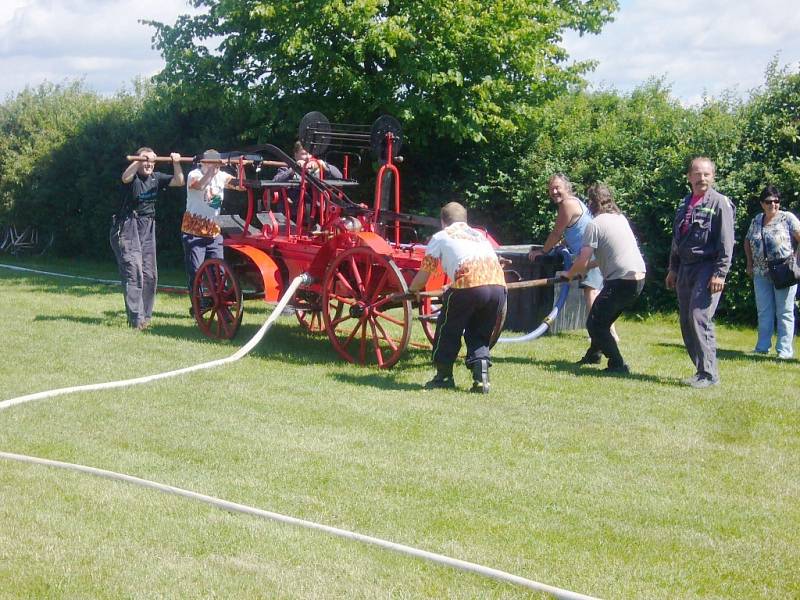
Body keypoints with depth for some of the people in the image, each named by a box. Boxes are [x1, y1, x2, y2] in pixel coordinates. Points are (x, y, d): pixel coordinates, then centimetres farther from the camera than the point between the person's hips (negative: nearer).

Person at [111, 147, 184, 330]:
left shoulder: (156, 178, 9)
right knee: (133, 271, -14)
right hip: (127, 228, -7)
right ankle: (136, 319, -16)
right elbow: (125, 178, -32)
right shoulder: (133, 177, -9)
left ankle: (145, 315, 19)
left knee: (150, 274, 8)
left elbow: (178, 181, 5)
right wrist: (139, 159, -41)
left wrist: (176, 164, -11)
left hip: (147, 229, 7)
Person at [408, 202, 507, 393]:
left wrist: (412, 290, 42)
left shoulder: (440, 237, 19)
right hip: (498, 285, 5)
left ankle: (443, 376, 21)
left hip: (469, 285, -5)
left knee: (448, 329, 16)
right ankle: (481, 376, 6)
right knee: (479, 334, 20)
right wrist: (454, 288, 57)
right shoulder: (479, 235, 34)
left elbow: (424, 273, 22)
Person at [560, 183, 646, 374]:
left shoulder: (595, 224, -9)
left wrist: (569, 274, 8)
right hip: (638, 278, 9)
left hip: (621, 282, -8)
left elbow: (582, 261, -11)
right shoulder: (620, 218, 16)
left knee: (595, 324, 0)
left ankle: (618, 365, -6)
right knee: (603, 319, 25)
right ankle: (594, 353, 42)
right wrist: (588, 266, 27)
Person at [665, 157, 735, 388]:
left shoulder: (720, 203, -5)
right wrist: (673, 269, 20)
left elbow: (726, 242, -10)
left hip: (707, 268, -8)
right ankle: (702, 369, 15)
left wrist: (720, 273, -17)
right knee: (686, 323, 7)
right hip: (685, 269, 8)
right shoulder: (685, 204, 17)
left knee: (699, 317, -17)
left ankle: (708, 373, -13)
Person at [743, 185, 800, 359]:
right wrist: (750, 263, 14)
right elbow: (748, 242, 23)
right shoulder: (756, 221, 11)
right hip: (761, 273, 5)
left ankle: (784, 350, 1)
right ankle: (762, 347, 12)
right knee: (764, 311, 7)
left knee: (784, 312, -1)